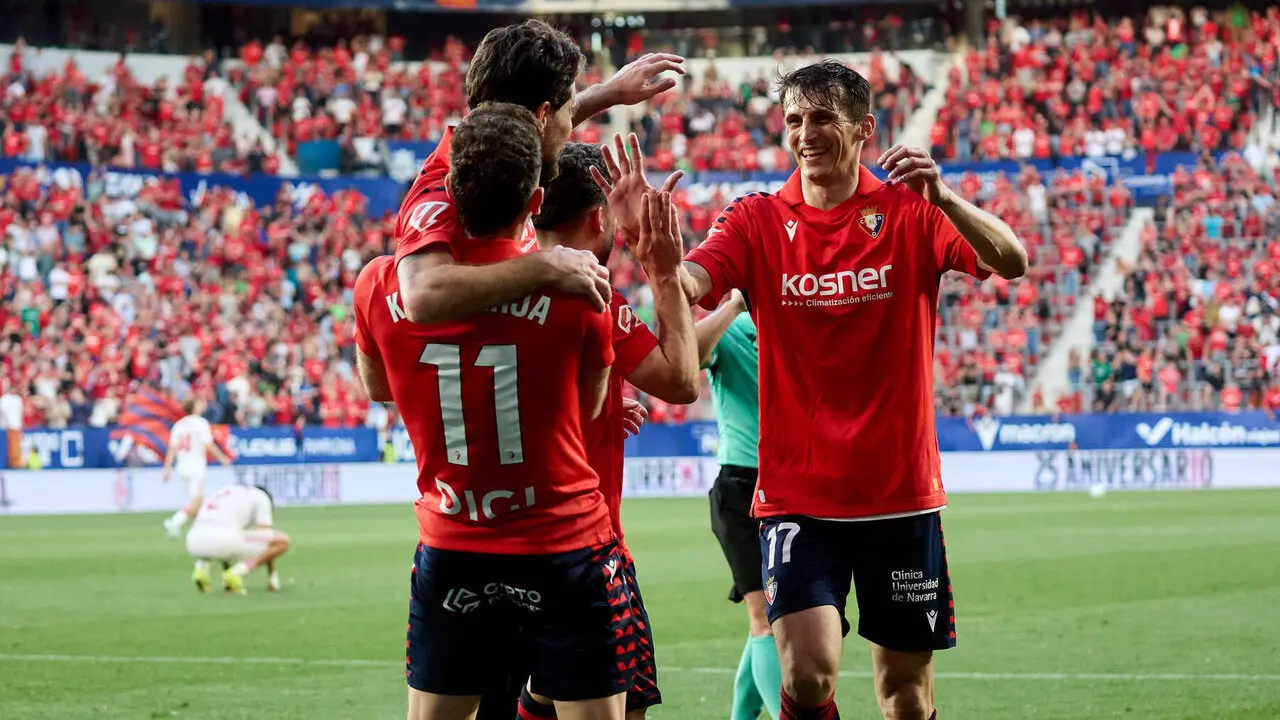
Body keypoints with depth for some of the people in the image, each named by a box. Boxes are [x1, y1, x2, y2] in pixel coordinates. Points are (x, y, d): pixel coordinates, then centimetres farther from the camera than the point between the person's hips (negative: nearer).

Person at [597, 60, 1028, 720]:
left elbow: (1012, 263, -17)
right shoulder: (759, 221, 1)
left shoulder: (910, 213, -2)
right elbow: (686, 283, -16)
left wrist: (943, 199, -35)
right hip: (796, 494, -1)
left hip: (902, 493, 1)